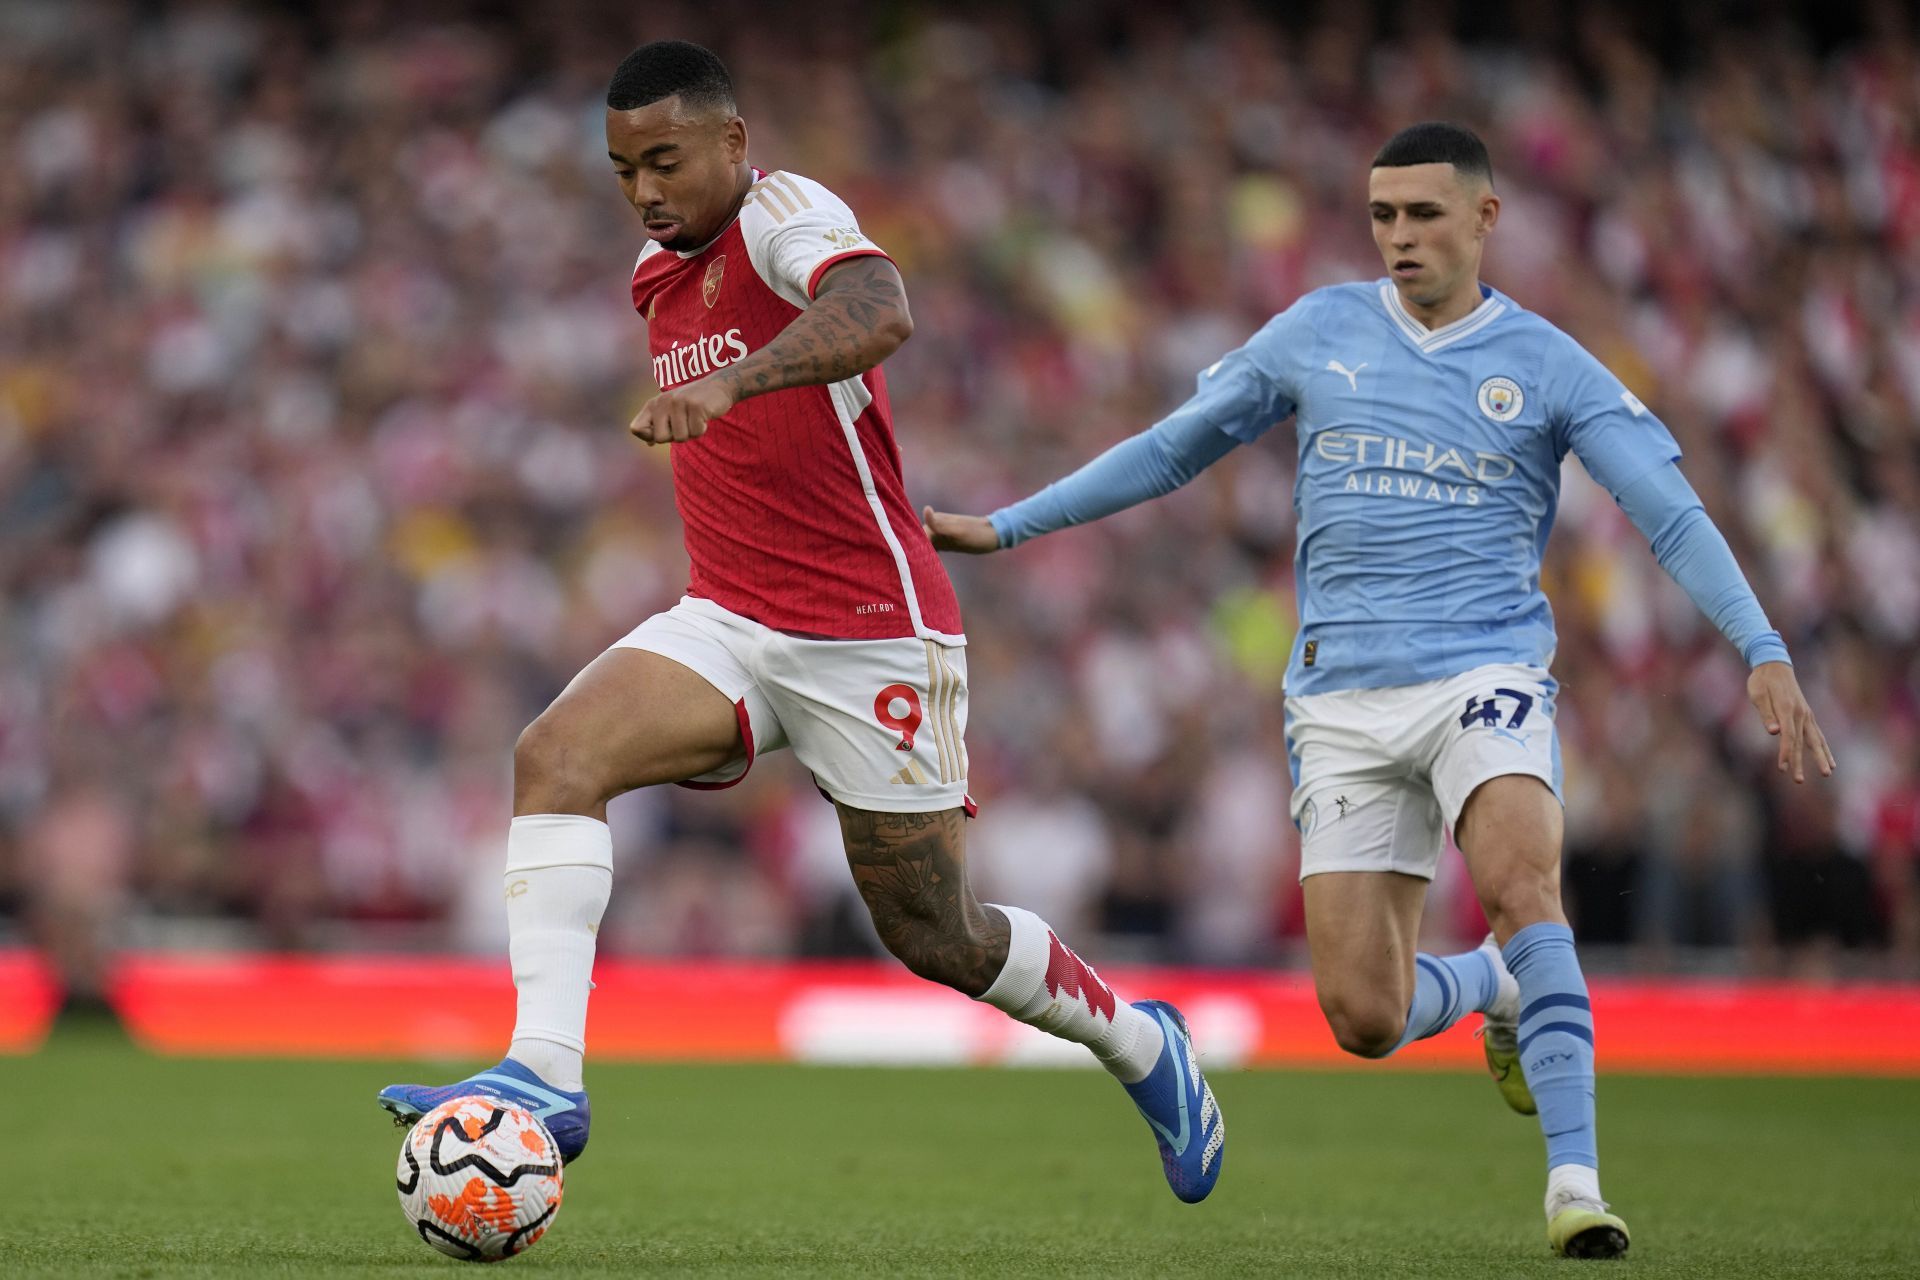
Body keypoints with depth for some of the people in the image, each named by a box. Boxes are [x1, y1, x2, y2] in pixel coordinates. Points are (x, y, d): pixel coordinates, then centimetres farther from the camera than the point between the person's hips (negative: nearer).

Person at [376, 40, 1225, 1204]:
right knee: (555, 756, -20)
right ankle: (545, 1076, -27)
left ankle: (1142, 1043, 30)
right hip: (730, 625, 7)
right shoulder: (660, 273, 12)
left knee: (936, 939, 2)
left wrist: (728, 380, -52)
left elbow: (881, 312, -39)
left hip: (873, 636, -7)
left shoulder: (786, 216, -14)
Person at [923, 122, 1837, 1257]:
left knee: (1520, 882, -33)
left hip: (1486, 674, -2)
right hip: (1344, 699, 2)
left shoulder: (1547, 365, 2)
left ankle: (1577, 1183, -29)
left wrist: (1764, 650, -16)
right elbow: (1173, 449, 18)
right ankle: (1493, 989, 30)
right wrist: (1004, 527, 18)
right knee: (1364, 1018, -6)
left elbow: (1672, 513, -3)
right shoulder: (1321, 332, 8)